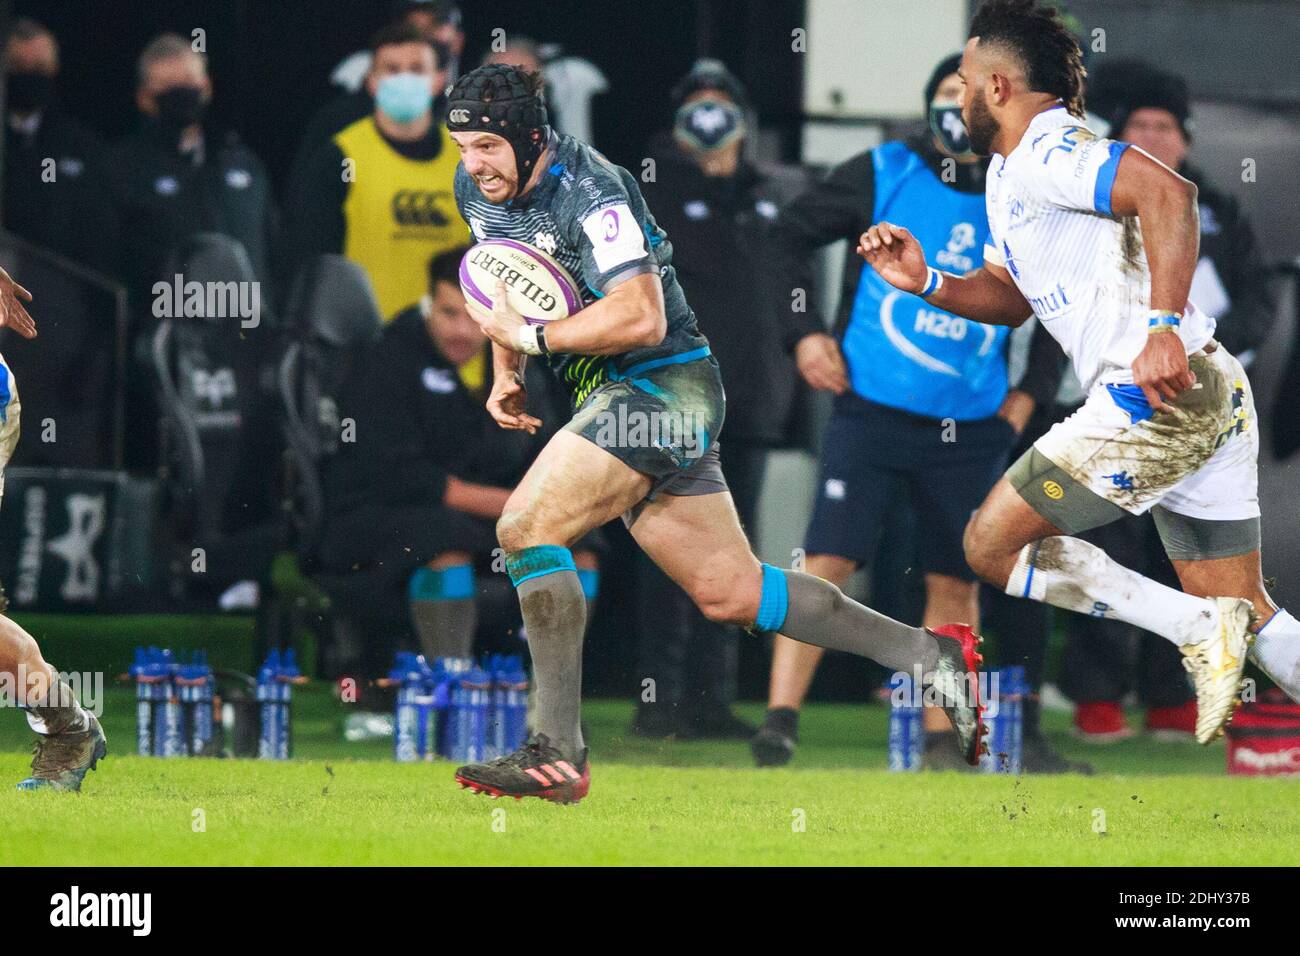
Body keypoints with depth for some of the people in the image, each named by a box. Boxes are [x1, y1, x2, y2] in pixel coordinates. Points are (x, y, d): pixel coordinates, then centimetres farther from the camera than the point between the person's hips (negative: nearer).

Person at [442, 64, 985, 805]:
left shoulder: (592, 192, -20)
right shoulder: (477, 188, 6)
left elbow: (641, 317, -29)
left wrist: (531, 336, -23)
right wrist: (506, 374, 12)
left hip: (660, 384, -9)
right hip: (609, 393, 9)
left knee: (527, 527, -20)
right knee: (733, 595, 9)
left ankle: (559, 756, -19)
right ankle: (932, 657, 17)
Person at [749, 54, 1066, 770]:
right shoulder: (882, 175, -1)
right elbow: (789, 235, 6)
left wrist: (1032, 391, 11)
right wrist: (803, 330, -2)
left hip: (970, 432, 3)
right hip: (872, 413, -3)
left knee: (955, 583, 5)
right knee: (828, 562, -11)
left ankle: (941, 739, 14)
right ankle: (780, 721, -11)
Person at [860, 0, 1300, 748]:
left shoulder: (1043, 154, -9)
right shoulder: (1010, 174, 22)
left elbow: (1167, 191, -24)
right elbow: (1012, 296, 31)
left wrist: (1162, 325, -30)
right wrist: (928, 284, 14)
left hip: (1157, 395, -10)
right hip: (1215, 399, 10)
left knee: (992, 544, -2)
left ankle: (1198, 630, -9)